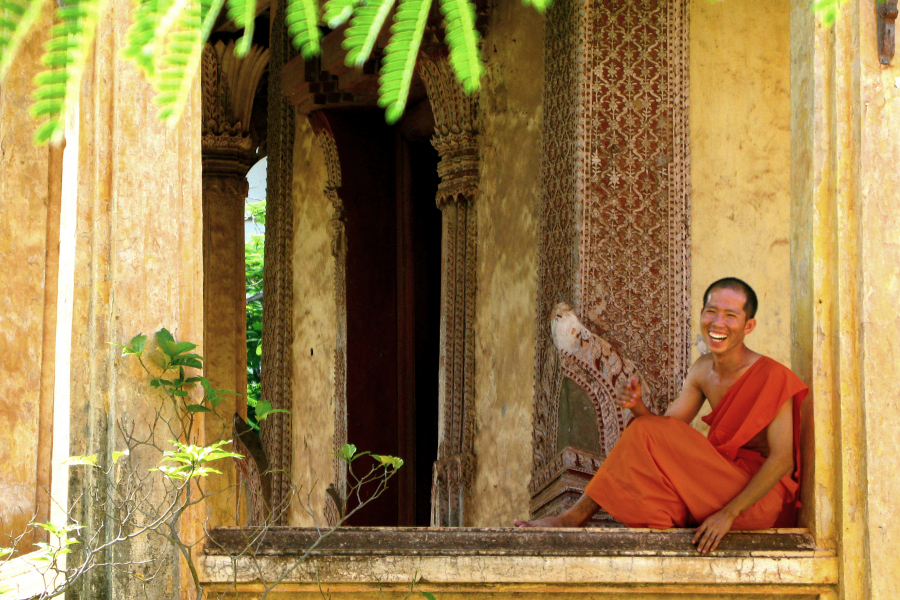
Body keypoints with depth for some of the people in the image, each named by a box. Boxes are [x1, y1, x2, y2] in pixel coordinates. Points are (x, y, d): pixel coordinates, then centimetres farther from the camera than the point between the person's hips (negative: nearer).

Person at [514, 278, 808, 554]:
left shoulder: (771, 376, -14)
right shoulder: (703, 370, 9)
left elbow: (783, 460, -20)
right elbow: (664, 426, 9)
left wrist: (728, 513, -27)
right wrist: (638, 407, -14)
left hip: (763, 498, -8)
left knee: (647, 433, -16)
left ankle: (577, 515, -7)